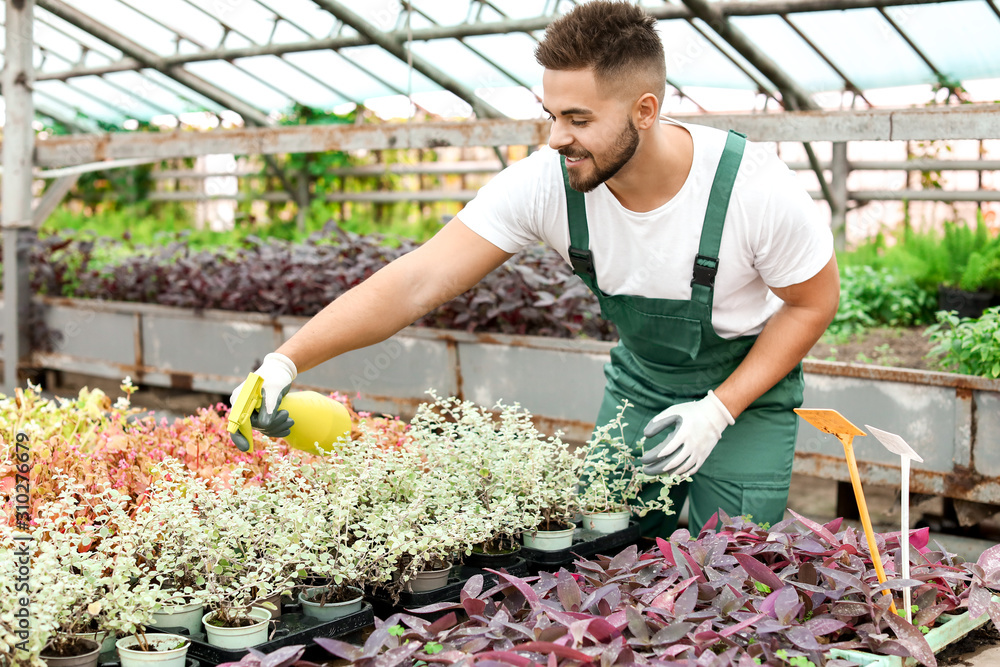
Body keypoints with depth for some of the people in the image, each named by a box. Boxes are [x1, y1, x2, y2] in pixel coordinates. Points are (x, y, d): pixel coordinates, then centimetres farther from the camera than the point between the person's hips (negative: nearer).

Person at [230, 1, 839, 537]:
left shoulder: (755, 188, -31)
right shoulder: (544, 185, -26)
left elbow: (814, 302, -14)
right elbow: (418, 281, -29)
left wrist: (718, 410, -22)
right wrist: (286, 360, -40)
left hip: (749, 385, -2)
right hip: (640, 380, 3)